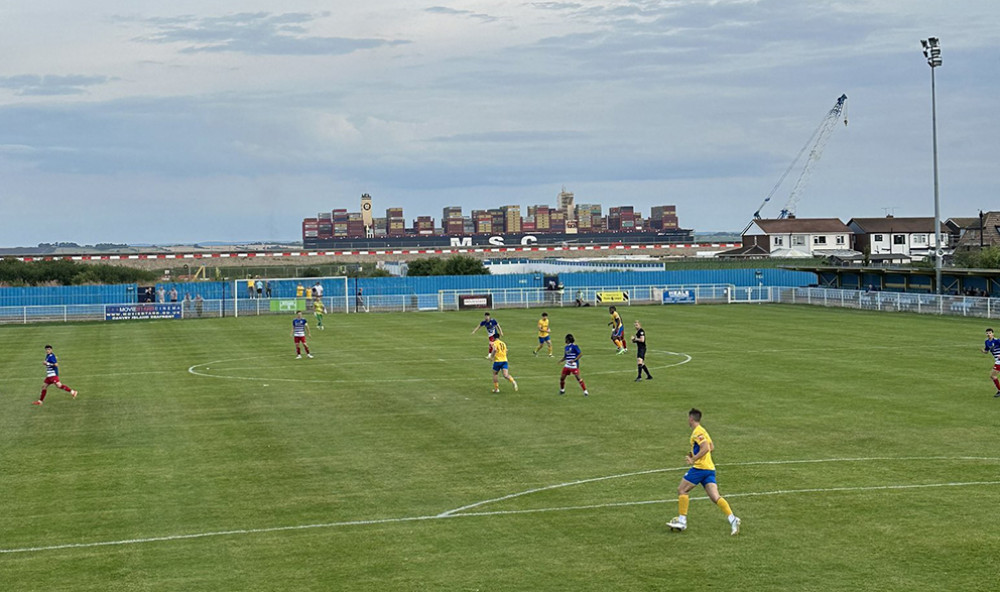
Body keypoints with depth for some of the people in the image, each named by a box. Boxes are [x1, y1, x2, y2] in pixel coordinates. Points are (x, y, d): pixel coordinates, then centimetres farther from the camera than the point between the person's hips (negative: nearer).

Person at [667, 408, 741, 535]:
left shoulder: (697, 432, -10)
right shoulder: (702, 431, 21)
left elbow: (706, 448, -22)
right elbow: (711, 447, 29)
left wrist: (693, 459, -20)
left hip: (700, 467, -9)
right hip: (710, 468, 9)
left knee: (682, 490, 3)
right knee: (715, 497, -2)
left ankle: (682, 521, 2)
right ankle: (732, 519, -18)